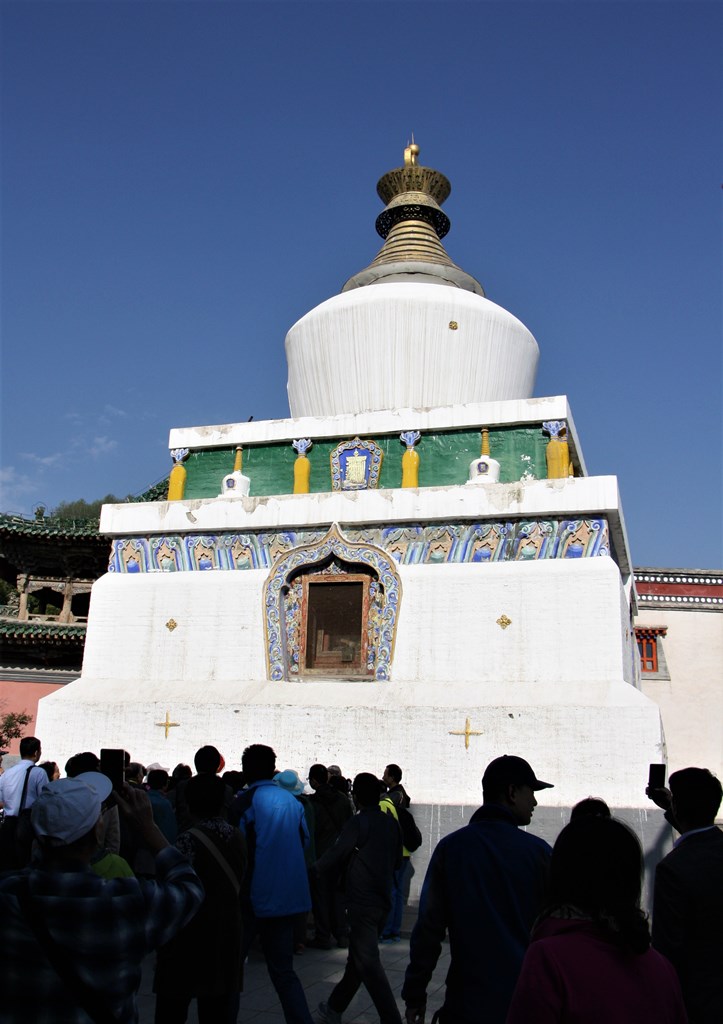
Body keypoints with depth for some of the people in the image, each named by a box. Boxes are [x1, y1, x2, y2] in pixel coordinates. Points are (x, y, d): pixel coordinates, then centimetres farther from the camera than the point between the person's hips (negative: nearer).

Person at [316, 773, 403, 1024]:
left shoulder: (358, 823, -15)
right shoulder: (391, 823, 5)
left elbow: (335, 855, -8)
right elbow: (397, 861, 14)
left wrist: (314, 869, 11)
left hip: (361, 903, -8)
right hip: (382, 900, 8)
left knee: (369, 965, -3)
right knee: (357, 959, 18)